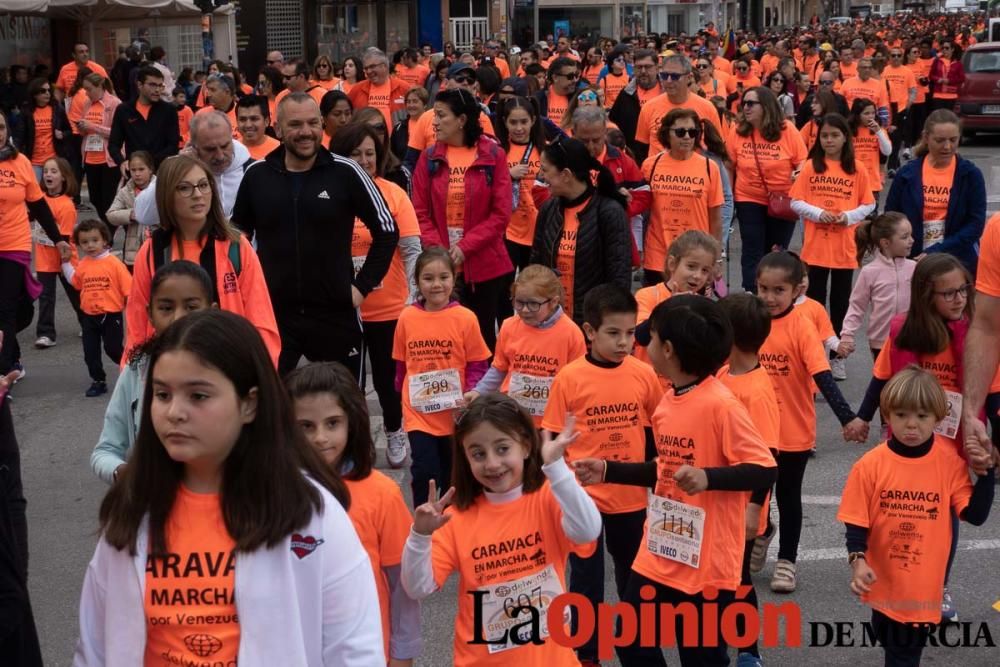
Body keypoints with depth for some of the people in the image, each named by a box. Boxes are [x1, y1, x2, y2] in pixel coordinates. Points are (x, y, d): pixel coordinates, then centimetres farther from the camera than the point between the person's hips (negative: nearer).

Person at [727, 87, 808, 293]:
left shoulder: (787, 130, -10)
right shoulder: (738, 132, -6)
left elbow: (803, 163, -4)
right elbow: (729, 166, 2)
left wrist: (800, 174, -24)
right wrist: (728, 196, 2)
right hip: (749, 200, 0)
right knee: (752, 253, -2)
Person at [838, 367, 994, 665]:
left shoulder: (950, 462, -8)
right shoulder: (870, 465, -11)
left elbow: (975, 515, -10)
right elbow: (857, 521, -8)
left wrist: (986, 471, -18)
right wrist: (858, 561, -23)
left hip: (923, 584, 0)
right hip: (883, 581, 1)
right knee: (888, 639, 20)